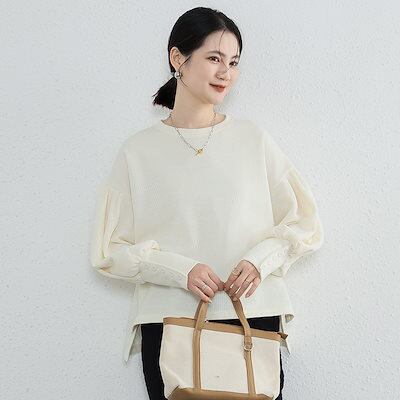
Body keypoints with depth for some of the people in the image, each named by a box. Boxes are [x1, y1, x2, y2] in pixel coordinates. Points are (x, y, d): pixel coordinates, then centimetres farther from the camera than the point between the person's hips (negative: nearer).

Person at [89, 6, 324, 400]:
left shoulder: (254, 139, 5)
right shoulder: (138, 151, 2)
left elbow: (303, 223, 8)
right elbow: (111, 250, 1)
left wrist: (260, 259, -10)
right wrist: (180, 270, -14)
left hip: (254, 316, 1)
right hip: (168, 320, -1)